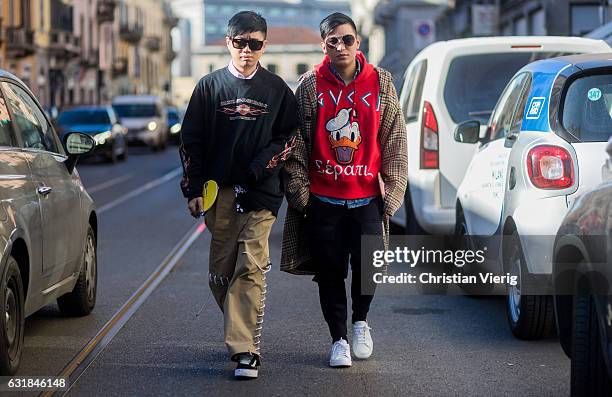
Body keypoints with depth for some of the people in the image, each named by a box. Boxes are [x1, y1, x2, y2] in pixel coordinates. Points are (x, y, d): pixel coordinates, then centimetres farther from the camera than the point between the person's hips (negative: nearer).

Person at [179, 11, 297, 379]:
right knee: (220, 272, 6)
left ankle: (246, 350, -13)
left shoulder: (277, 89, 7)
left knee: (251, 269, -11)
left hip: (260, 193, -2)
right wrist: (194, 189, 1)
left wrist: (258, 169, -8)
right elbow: (192, 141, 8)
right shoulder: (210, 86, 8)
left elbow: (289, 136, 7)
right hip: (219, 191, 2)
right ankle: (242, 331, 26)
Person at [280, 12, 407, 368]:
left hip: (367, 198, 0)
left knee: (368, 265, -6)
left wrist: (392, 191, 2)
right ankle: (339, 339, 20)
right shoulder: (311, 86, 1)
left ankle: (361, 322, 23)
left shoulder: (380, 83, 3)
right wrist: (300, 192, 0)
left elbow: (395, 142, 6)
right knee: (330, 273, 5)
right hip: (323, 200, 0)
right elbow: (298, 144, 4)